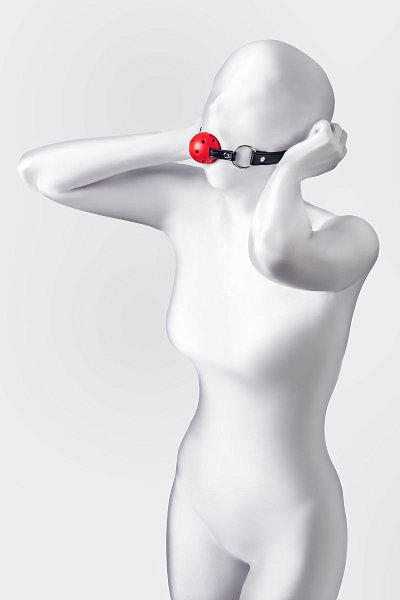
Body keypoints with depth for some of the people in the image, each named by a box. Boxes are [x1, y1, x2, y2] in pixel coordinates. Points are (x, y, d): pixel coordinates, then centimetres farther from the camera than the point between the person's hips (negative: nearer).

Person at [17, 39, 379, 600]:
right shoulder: (189, 203, -13)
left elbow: (274, 254, -53)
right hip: (196, 497, 5)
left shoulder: (347, 238, -29)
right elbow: (39, 172, -12)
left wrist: (294, 166, -33)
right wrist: (180, 142, -19)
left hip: (293, 526, -5)